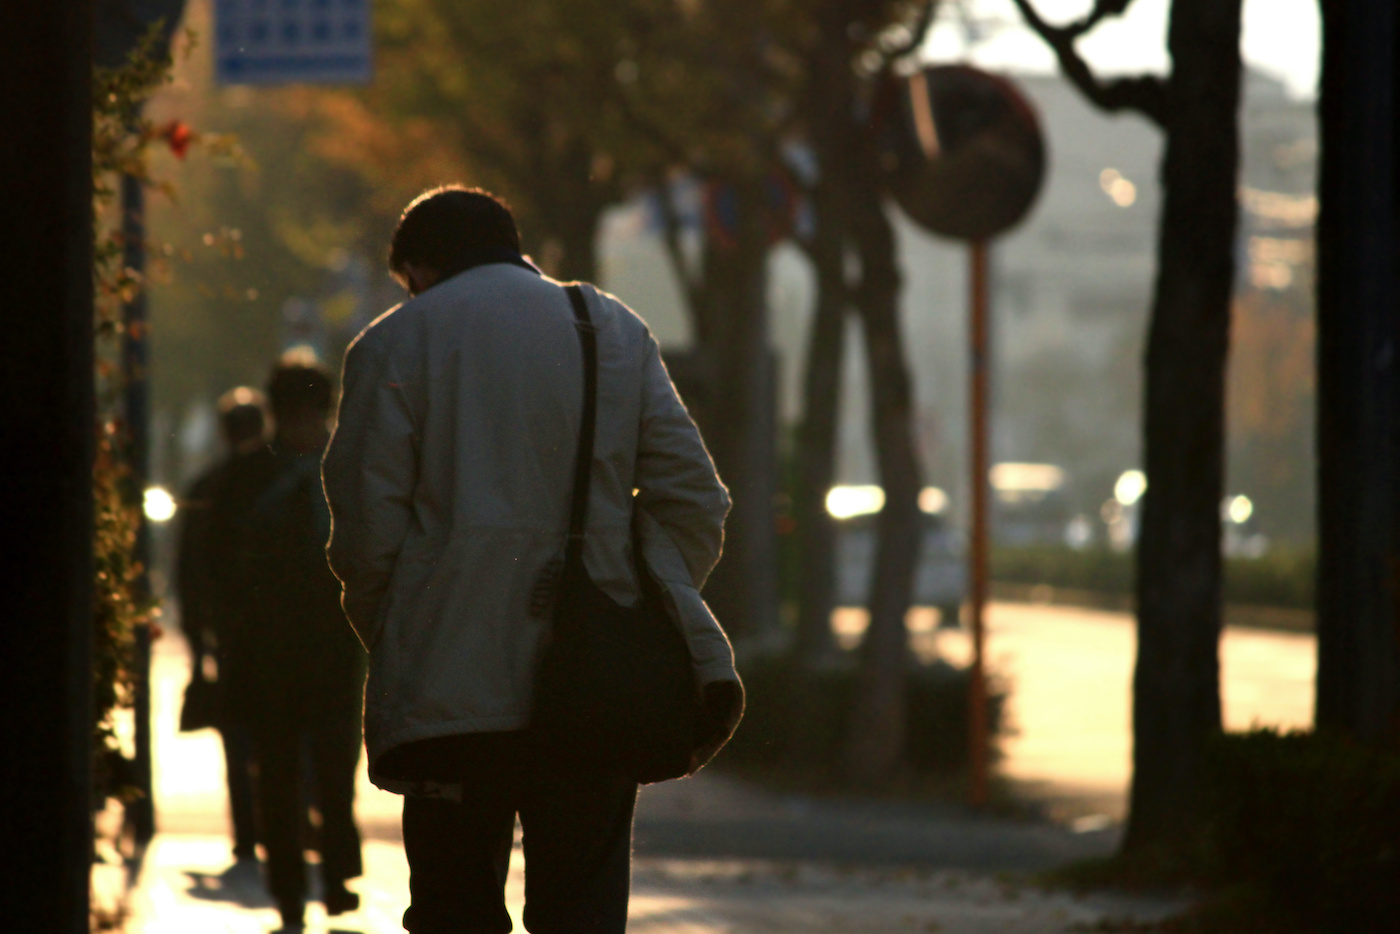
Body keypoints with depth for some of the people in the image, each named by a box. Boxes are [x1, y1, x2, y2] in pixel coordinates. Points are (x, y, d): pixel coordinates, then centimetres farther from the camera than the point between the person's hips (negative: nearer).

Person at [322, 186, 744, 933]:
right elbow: (692, 500, 5)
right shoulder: (615, 330, 12)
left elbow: (367, 526, -3)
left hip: (452, 691, -2)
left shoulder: (393, 344, 4)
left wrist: (382, 634, 11)